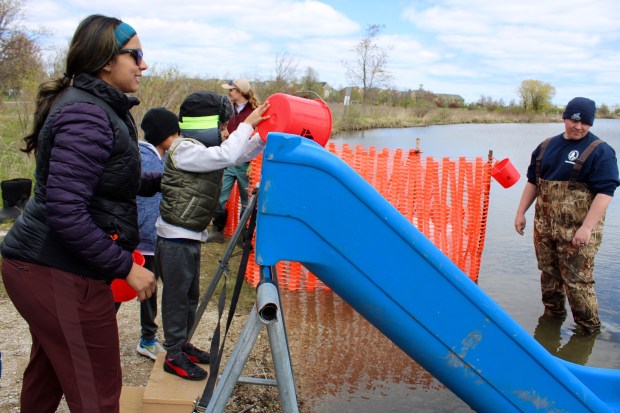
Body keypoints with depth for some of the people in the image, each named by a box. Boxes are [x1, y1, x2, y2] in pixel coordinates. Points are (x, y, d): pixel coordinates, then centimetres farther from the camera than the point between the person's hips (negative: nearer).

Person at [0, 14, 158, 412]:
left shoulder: (101, 108, 13)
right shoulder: (86, 116, -19)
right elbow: (66, 212, -25)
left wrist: (161, 180, 22)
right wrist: (126, 267, -20)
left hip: (43, 265, 10)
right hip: (58, 274, -10)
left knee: (47, 374, 25)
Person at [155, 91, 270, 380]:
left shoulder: (203, 149, 10)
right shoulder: (185, 150, -20)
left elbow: (242, 155, 11)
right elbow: (227, 155, -33)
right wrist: (248, 124, -24)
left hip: (191, 237, 10)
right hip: (175, 239, -10)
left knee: (190, 295, 19)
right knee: (176, 297, 2)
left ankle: (182, 344, 34)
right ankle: (174, 356, 14)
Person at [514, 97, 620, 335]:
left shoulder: (600, 151, -7)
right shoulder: (546, 147, 11)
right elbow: (532, 181, 18)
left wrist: (587, 228, -22)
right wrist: (521, 213, 13)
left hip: (577, 231, -6)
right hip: (544, 226, 6)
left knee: (577, 280, -3)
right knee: (549, 274, 17)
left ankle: (589, 328, 14)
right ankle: (552, 315, 36)